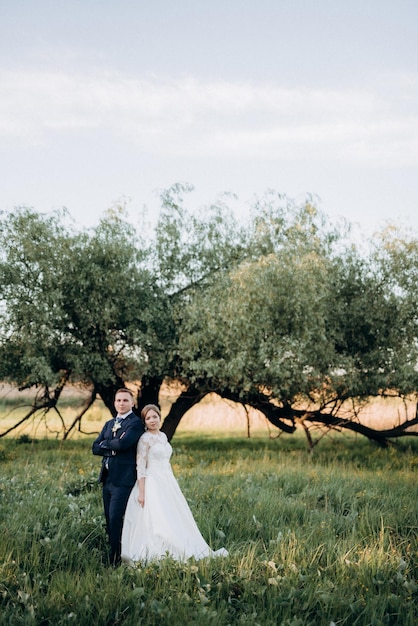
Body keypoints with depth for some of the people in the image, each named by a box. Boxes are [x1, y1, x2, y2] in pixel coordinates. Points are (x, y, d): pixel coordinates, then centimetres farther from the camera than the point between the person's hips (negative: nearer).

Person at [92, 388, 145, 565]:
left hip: (123, 479, -7)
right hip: (107, 478, 8)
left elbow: (123, 443, -21)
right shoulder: (109, 424, 18)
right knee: (109, 521, 10)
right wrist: (112, 449, -8)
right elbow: (95, 448, 10)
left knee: (115, 519, -9)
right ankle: (111, 554, 19)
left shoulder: (136, 423, -6)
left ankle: (116, 559, -2)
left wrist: (105, 444, -4)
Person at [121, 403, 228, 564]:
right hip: (152, 485, -7)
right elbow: (140, 467, -13)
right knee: (154, 522, -7)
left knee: (177, 519, 9)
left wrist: (171, 484, 18)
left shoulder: (163, 436, 12)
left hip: (167, 483, 8)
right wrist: (141, 492, -18)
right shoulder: (145, 439, -10)